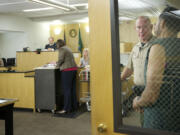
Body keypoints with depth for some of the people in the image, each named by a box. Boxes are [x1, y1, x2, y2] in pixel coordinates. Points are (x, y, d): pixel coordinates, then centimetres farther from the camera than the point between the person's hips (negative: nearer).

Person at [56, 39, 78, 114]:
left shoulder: (61, 49, -4)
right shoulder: (67, 48, 22)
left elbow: (61, 59, -14)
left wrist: (57, 65, 4)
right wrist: (58, 63, 31)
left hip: (67, 70, -9)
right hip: (74, 68, 9)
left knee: (66, 89, -7)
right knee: (72, 88, 11)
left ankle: (66, 108, -6)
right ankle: (74, 106, 16)